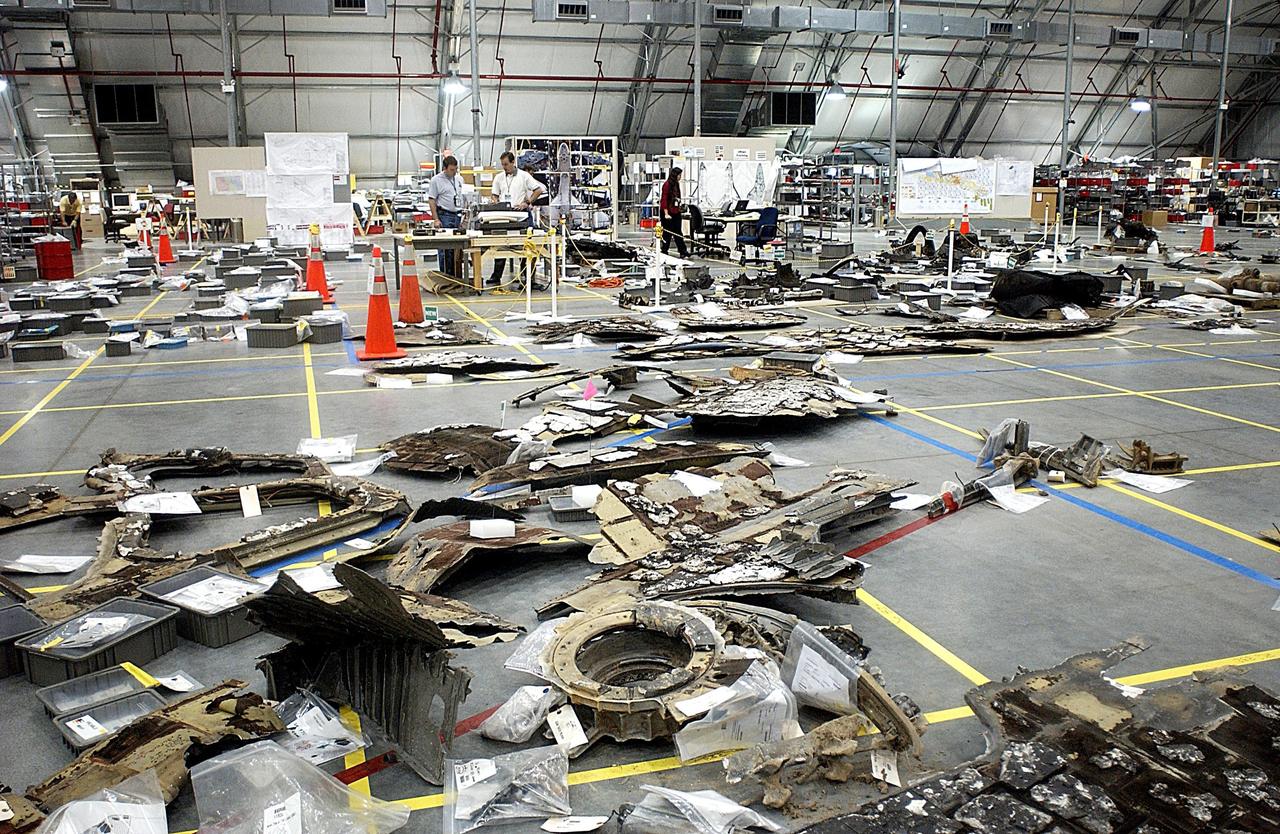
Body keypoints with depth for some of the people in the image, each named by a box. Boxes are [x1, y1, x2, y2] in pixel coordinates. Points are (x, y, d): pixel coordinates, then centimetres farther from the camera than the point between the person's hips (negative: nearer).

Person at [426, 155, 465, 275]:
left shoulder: (459, 179, 14)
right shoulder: (436, 180, -4)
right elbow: (432, 200, -5)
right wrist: (436, 219, -12)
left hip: (458, 215, 5)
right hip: (444, 215, -5)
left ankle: (454, 274, 11)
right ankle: (444, 274, -1)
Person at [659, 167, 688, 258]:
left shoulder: (676, 184, 12)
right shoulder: (667, 185, -12)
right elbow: (664, 199, -15)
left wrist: (679, 208, 16)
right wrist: (666, 214, -19)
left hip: (676, 213, 8)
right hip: (668, 213, -8)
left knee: (678, 233, 7)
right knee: (667, 233, 0)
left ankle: (683, 252, 7)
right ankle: (664, 252, 10)